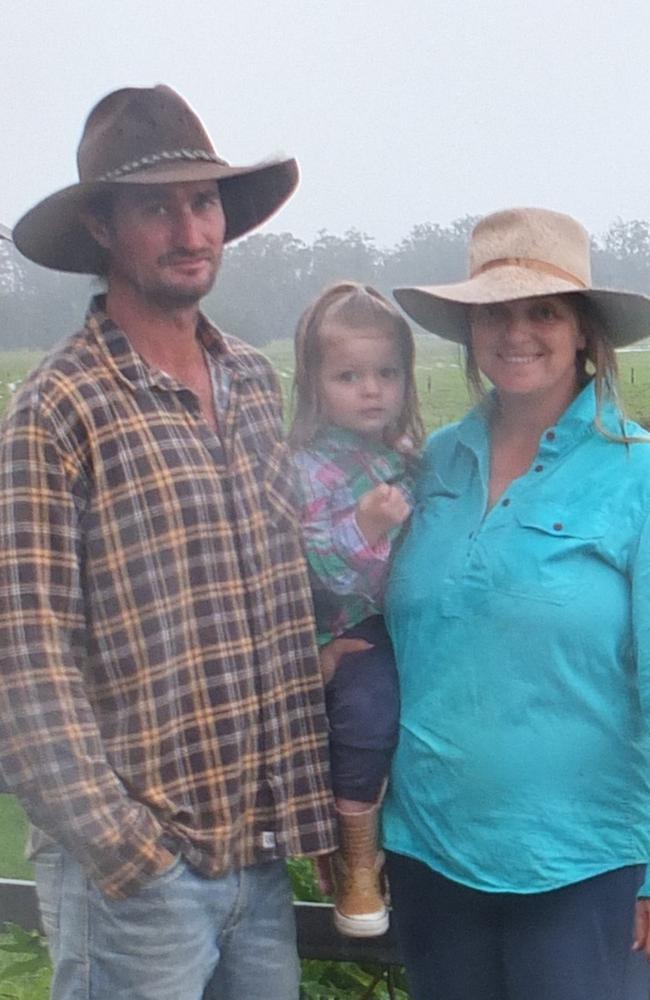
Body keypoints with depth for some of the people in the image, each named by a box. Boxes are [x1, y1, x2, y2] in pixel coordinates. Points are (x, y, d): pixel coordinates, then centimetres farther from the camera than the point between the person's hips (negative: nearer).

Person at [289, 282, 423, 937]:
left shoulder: (410, 458, 13)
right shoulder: (309, 469, -6)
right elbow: (312, 567, -15)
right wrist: (363, 528, -28)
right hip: (351, 634, -6)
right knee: (368, 700, -29)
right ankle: (357, 858, -5)